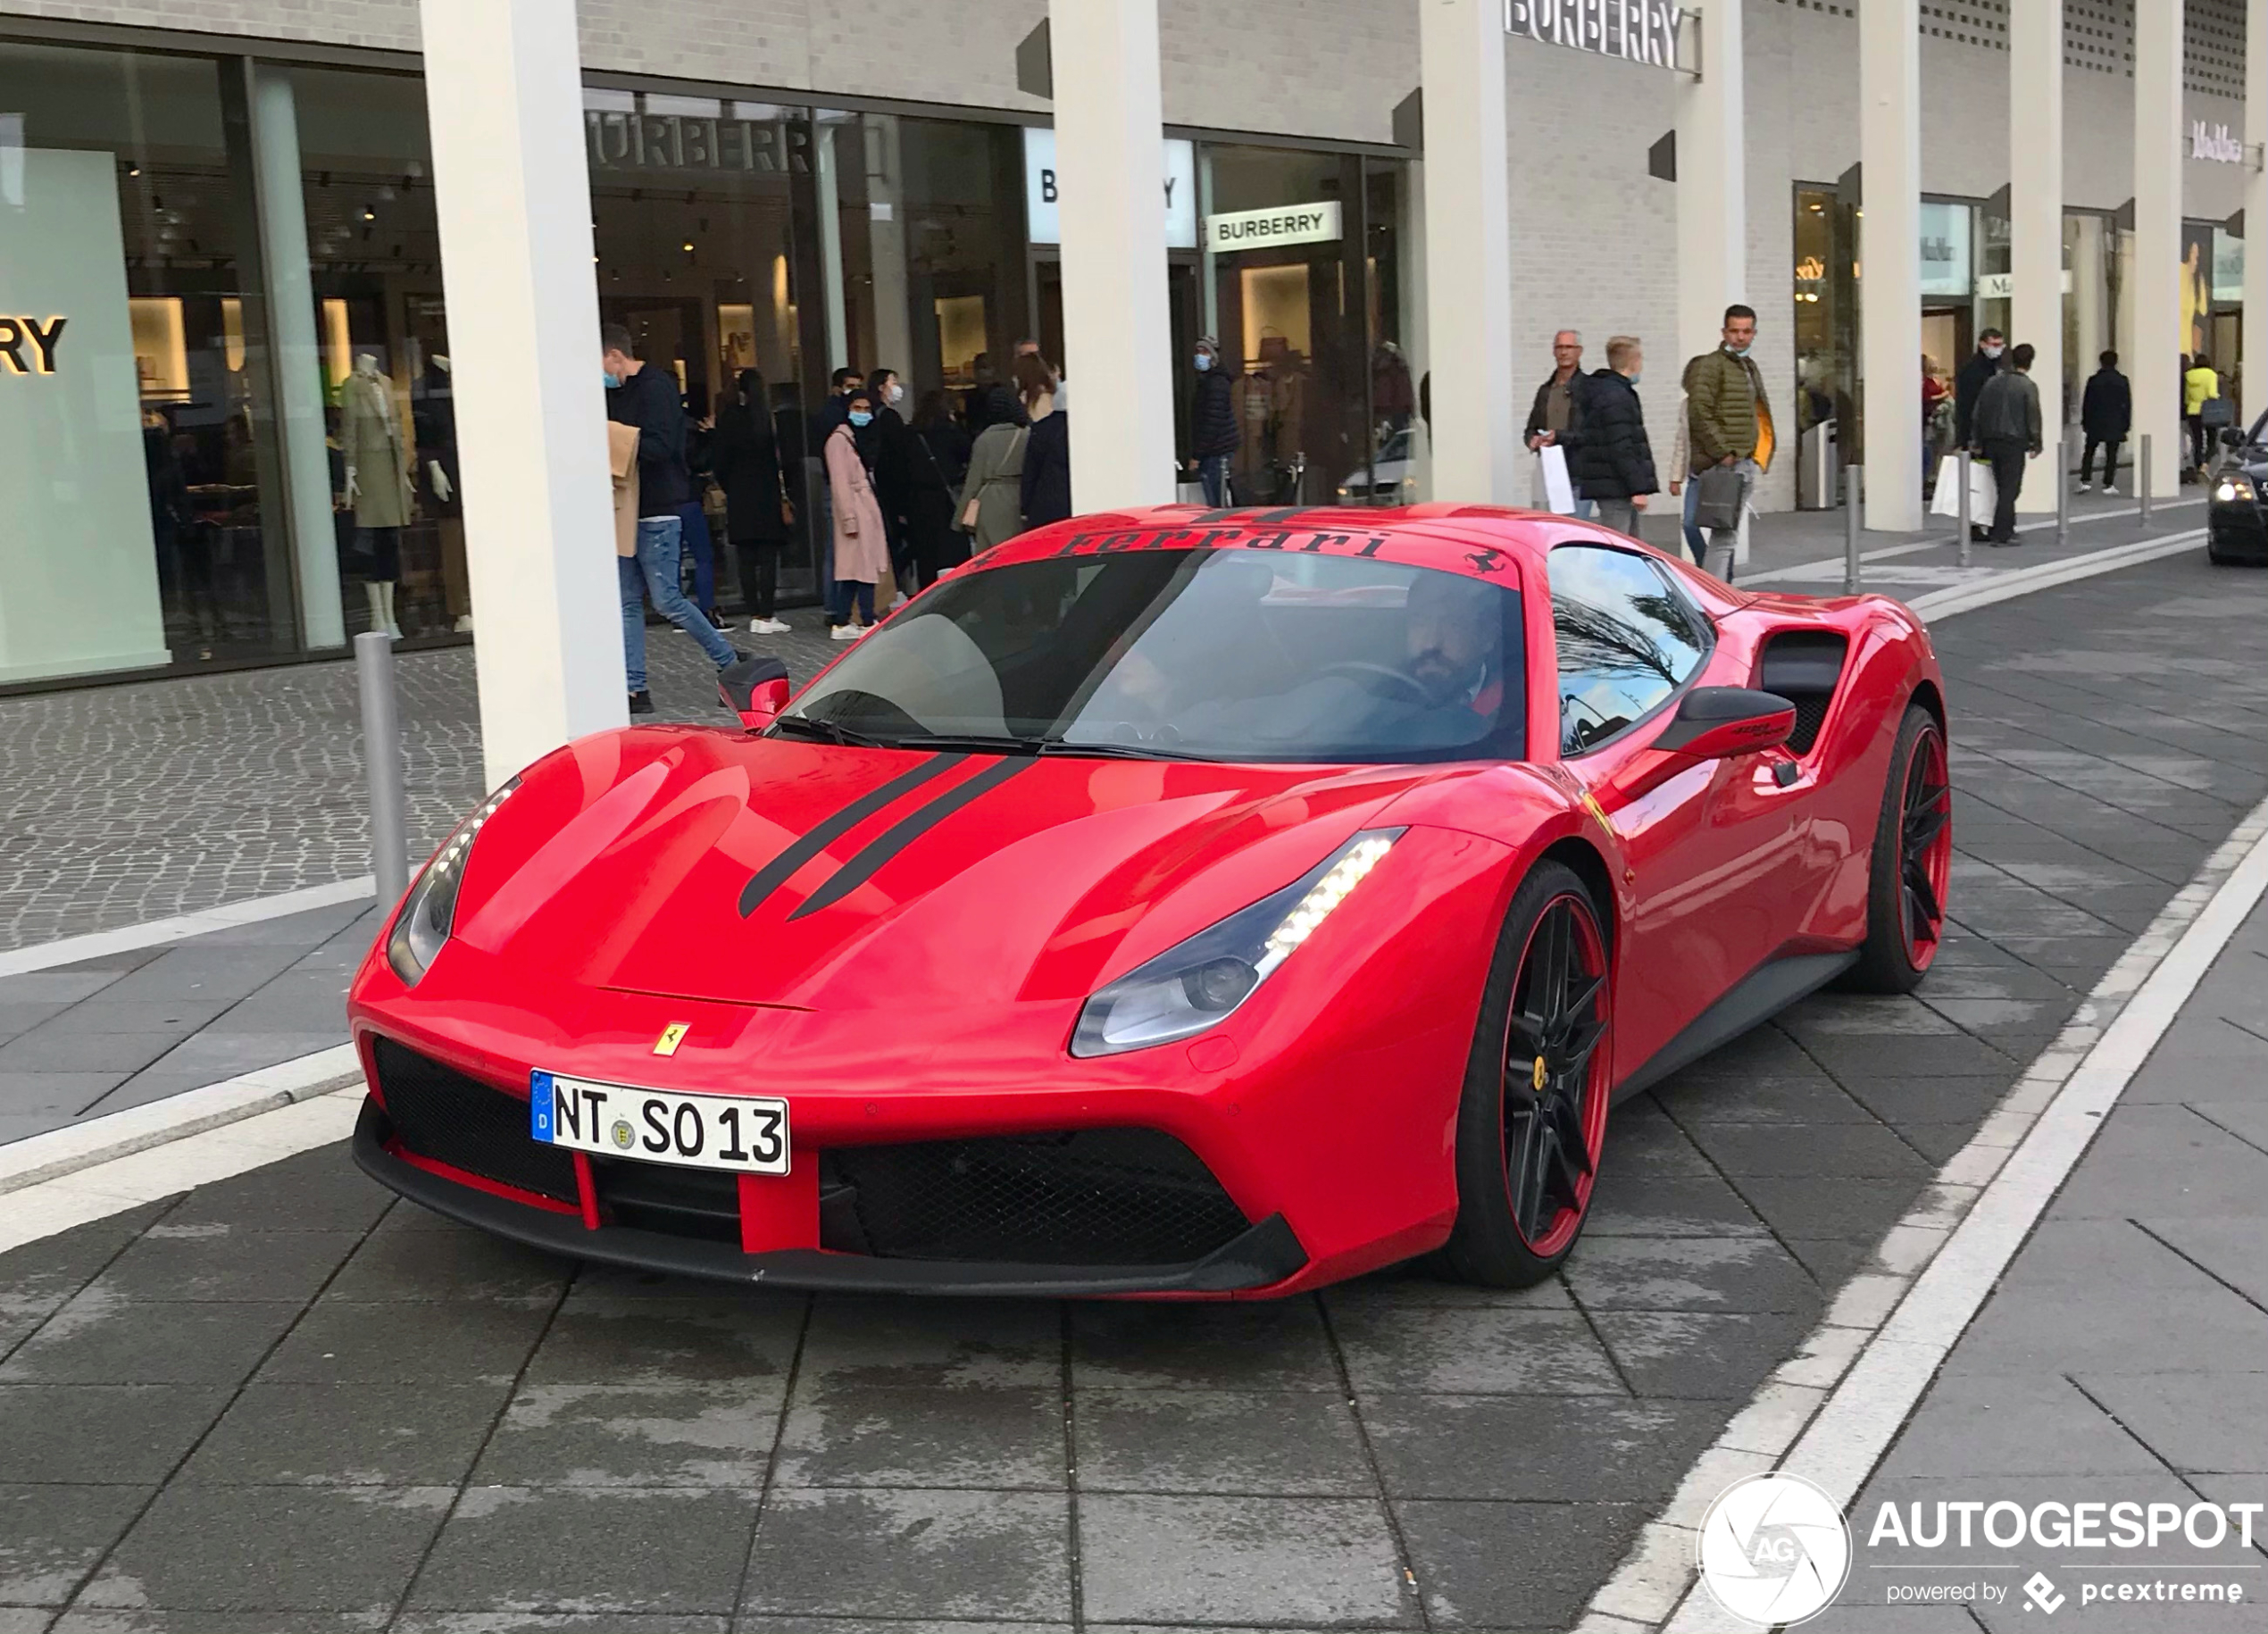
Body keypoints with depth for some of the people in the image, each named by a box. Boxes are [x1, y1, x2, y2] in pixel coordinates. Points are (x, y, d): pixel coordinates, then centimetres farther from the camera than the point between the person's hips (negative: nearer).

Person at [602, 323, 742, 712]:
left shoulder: (655, 386, -12)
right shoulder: (617, 392, 16)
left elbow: (659, 446, -22)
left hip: (657, 510, -9)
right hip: (629, 510, 9)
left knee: (667, 600, -8)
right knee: (629, 602, 6)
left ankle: (731, 663, 7)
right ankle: (636, 690, 8)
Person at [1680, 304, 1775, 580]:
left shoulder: (1749, 367, 20)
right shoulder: (1710, 366, -9)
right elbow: (1700, 413, -18)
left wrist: (1756, 457, 16)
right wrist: (1722, 452, -19)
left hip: (1745, 464, 9)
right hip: (1722, 465, -9)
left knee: (1729, 532, 14)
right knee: (1724, 532, -13)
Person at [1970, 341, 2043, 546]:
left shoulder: (1992, 382, 8)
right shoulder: (2028, 386, -8)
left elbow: (1977, 414, 9)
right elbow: (2033, 418, -9)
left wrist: (1979, 442, 15)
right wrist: (2035, 444, 1)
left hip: (1992, 441, 5)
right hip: (2014, 442, -5)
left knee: (2003, 487, 16)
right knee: (2010, 488, -2)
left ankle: (2006, 529, 21)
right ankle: (2000, 534, -7)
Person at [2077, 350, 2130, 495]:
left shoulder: (2093, 380, -3)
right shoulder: (2122, 381, -2)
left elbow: (2086, 403, 0)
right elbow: (2127, 404, 1)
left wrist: (2085, 422, 9)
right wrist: (2126, 424, 7)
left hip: (2095, 423, 0)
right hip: (2115, 425, 0)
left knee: (2089, 452, 11)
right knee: (2111, 455, 3)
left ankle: (2085, 481, 1)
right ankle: (2108, 484, 1)